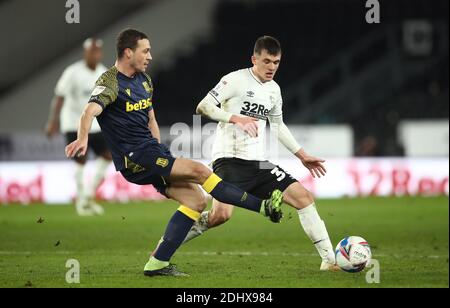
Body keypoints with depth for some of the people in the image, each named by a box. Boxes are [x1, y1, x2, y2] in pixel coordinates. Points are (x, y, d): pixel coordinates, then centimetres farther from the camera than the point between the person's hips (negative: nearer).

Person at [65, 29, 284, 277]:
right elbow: (91, 110, -30)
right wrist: (83, 138, -50)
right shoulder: (110, 83, -12)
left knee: (196, 201, 0)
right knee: (199, 171, -19)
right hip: (134, 158, -10)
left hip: (151, 152, 10)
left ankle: (157, 263, 0)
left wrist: (160, 152, 15)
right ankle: (264, 207, -15)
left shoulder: (144, 80, 16)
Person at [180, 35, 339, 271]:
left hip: (258, 163, 7)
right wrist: (236, 118, -22)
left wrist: (302, 156, 29)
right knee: (221, 214, -27)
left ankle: (330, 260, 0)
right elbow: (203, 107, -11)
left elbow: (277, 126, 30)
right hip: (230, 159, -7)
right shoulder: (236, 80, -6)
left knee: (303, 196, -4)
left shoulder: (274, 90, 15)